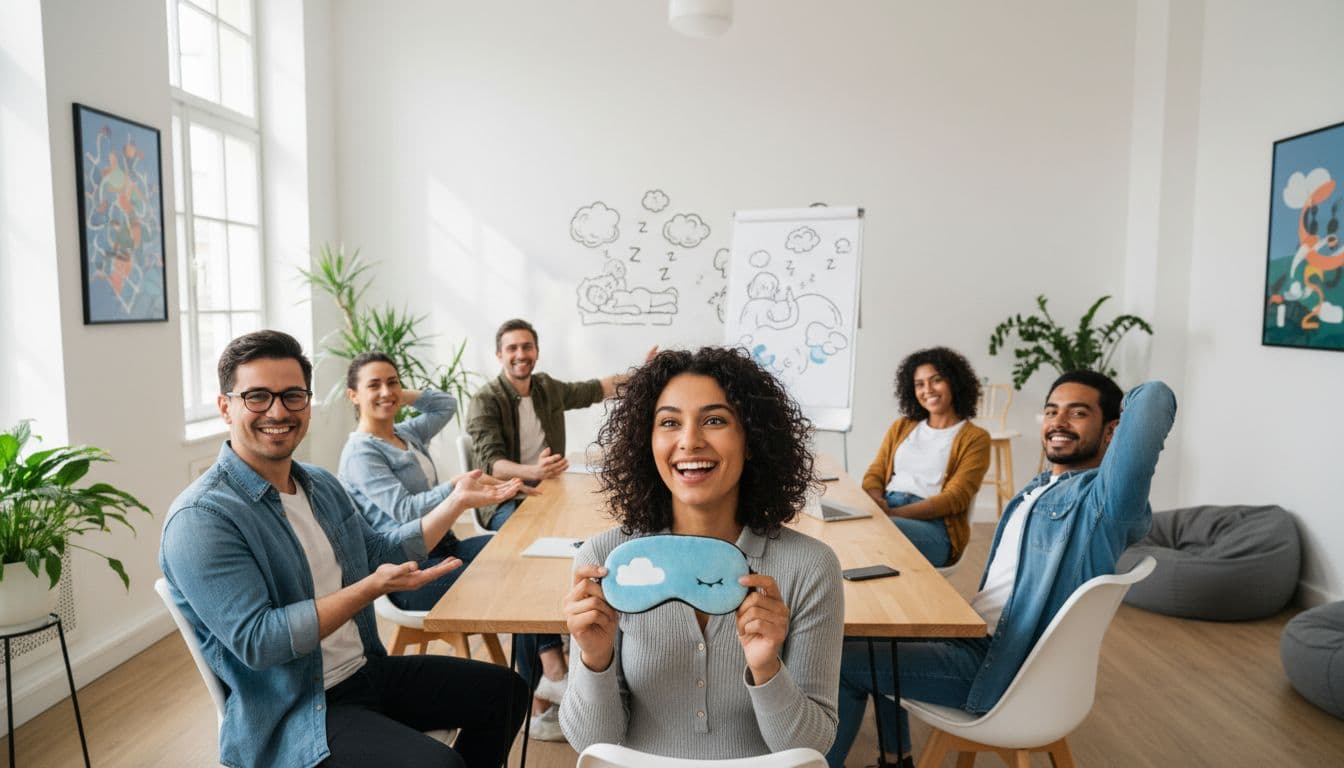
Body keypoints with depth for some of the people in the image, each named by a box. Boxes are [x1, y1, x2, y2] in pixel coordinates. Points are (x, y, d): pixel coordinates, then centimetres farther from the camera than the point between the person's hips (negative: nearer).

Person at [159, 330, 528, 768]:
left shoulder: (321, 485, 7)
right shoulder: (201, 519, -19)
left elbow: (381, 554, 16)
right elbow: (255, 641, -26)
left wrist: (457, 501, 10)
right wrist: (371, 588, -29)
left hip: (368, 671, 8)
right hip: (290, 713, -8)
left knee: (505, 690, 12)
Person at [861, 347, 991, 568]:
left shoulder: (975, 438, 6)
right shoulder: (901, 427, 22)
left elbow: (955, 498, -5)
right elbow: (875, 474, 15)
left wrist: (893, 513, -17)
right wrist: (876, 503, -10)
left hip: (935, 526, -4)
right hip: (884, 512, 4)